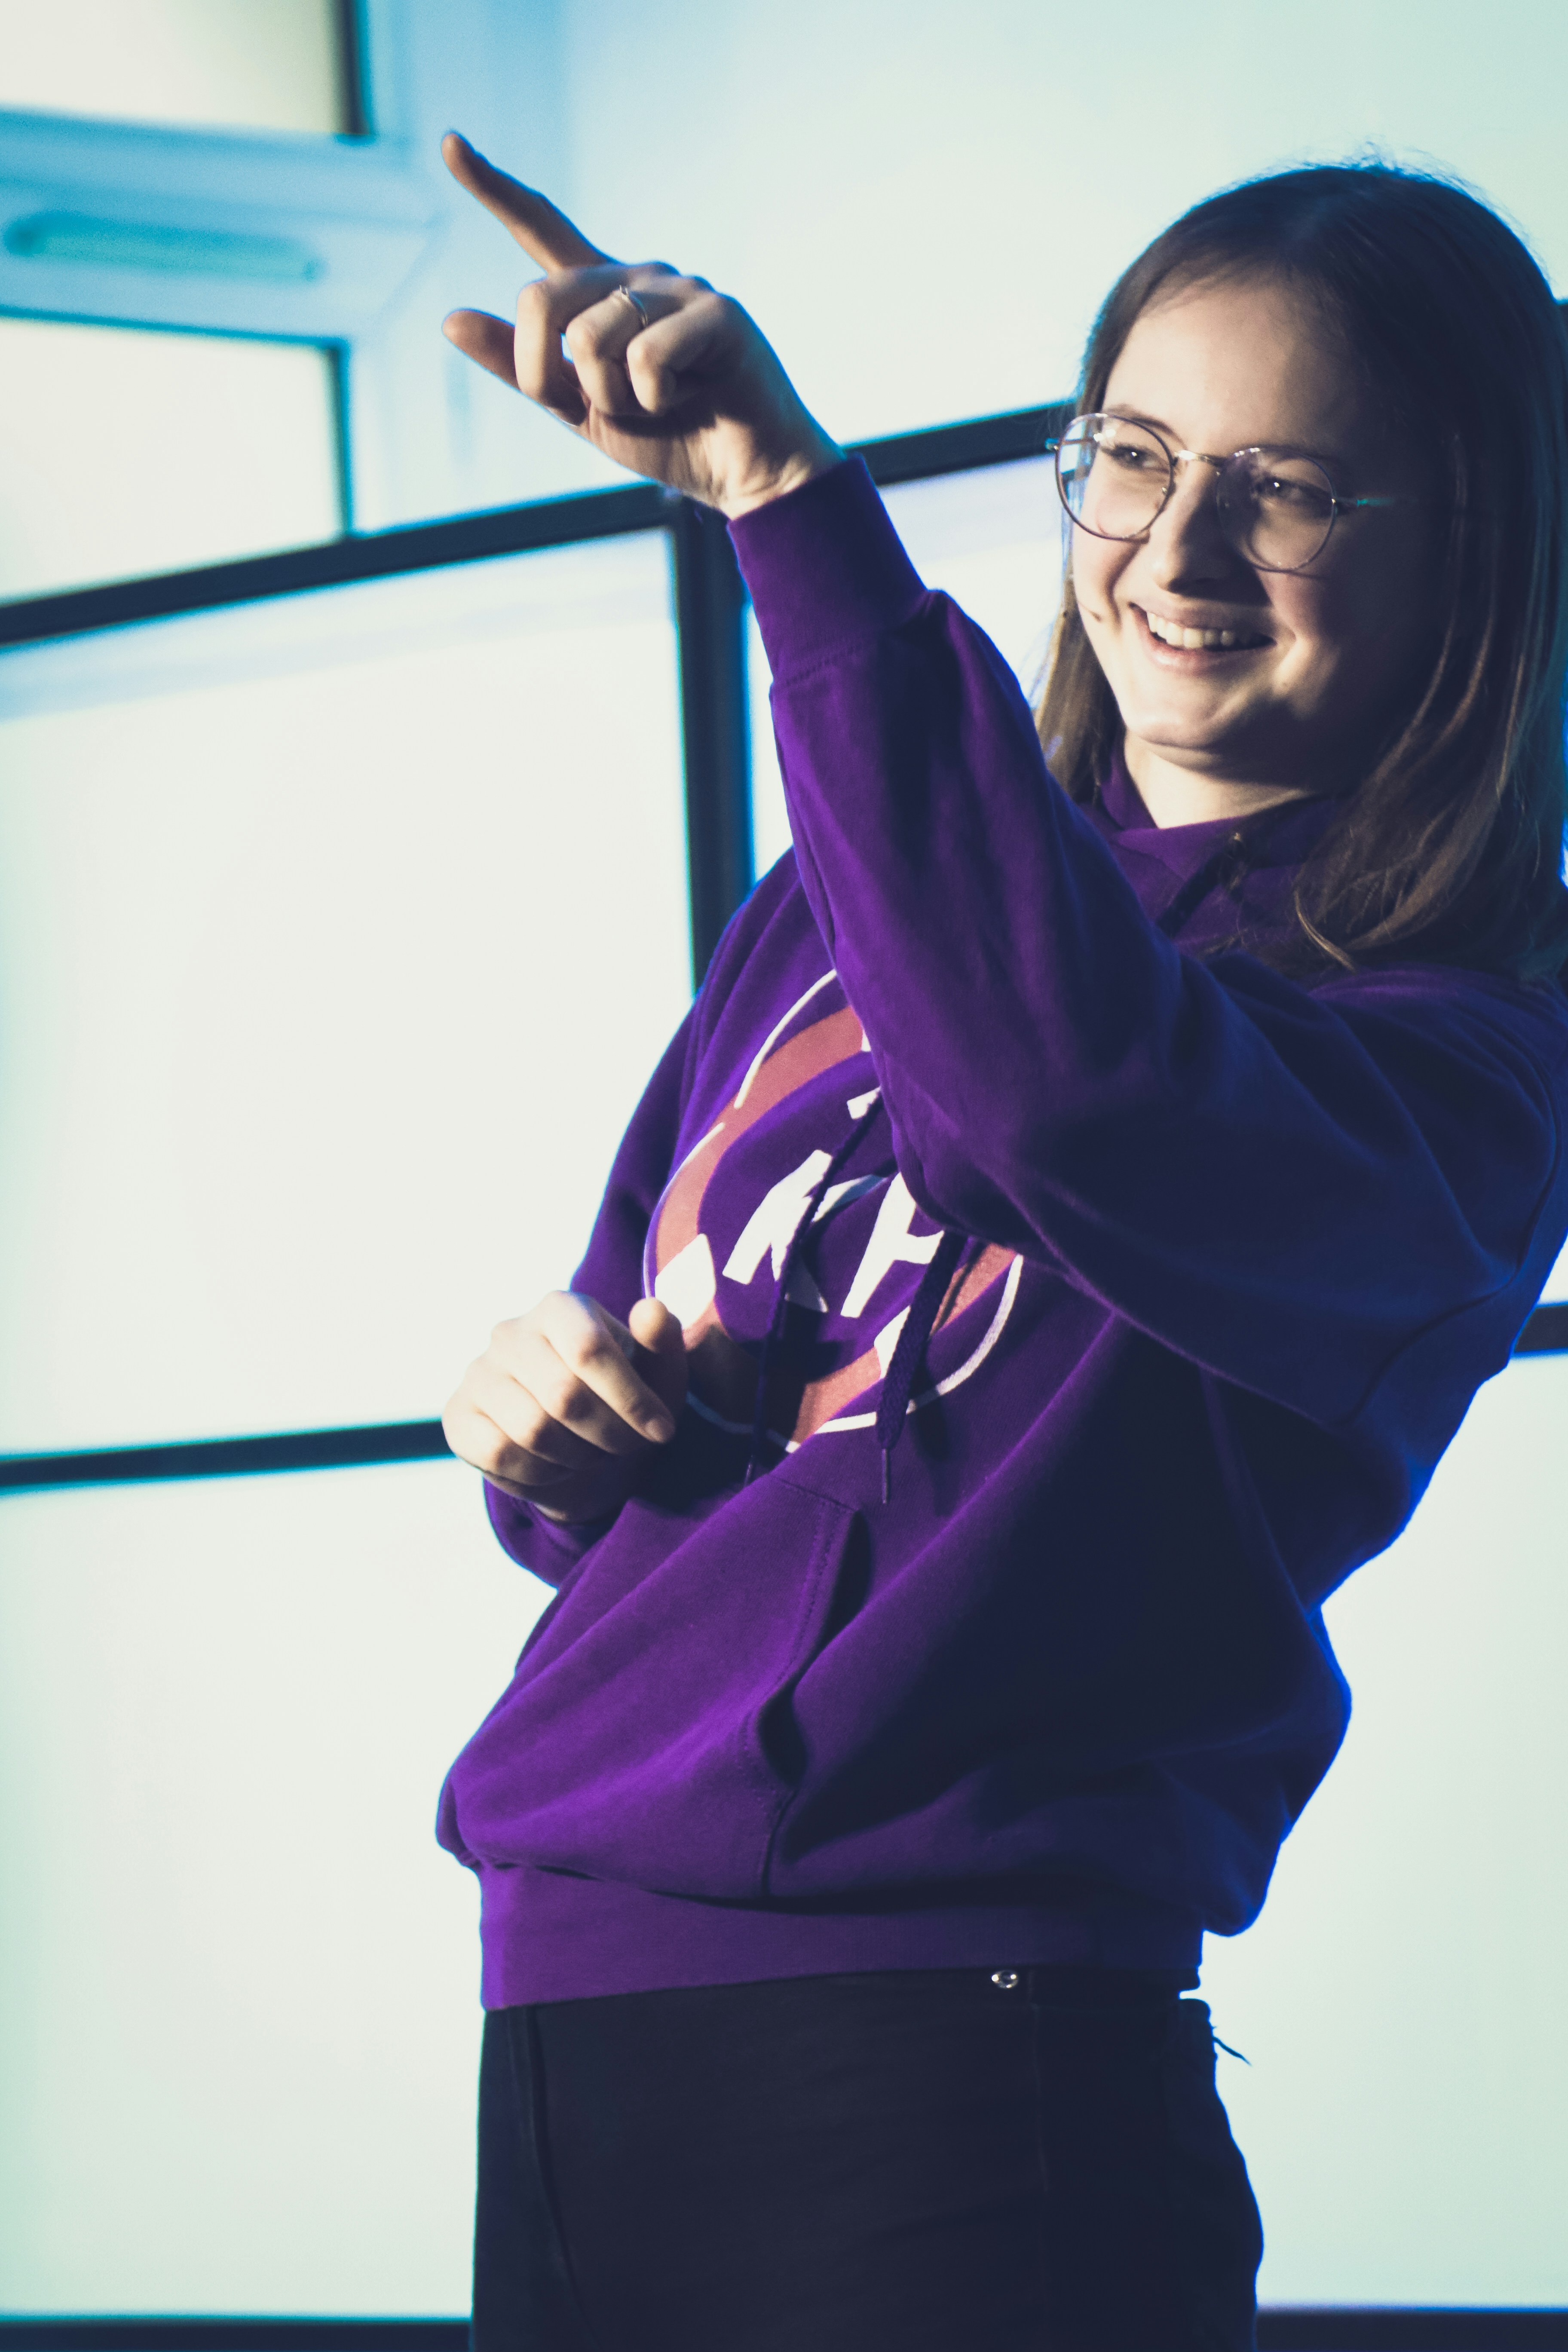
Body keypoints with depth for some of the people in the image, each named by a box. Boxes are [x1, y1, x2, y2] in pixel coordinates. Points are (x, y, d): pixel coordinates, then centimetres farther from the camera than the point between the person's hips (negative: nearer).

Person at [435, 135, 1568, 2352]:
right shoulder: (837, 908, 15)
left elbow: (1079, 1096, -29)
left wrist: (787, 491, -31)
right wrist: (541, 1422, -1)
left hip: (945, 2082, -6)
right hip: (563, 2019, 6)